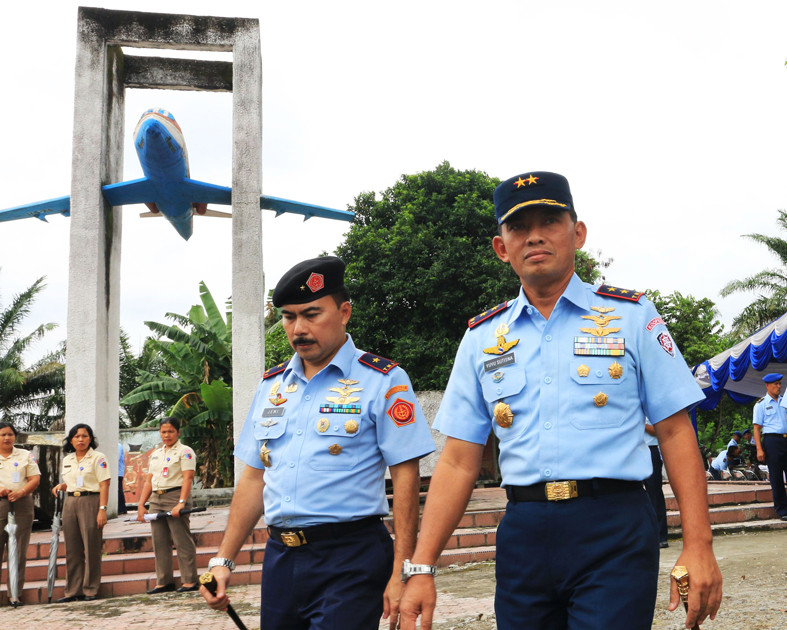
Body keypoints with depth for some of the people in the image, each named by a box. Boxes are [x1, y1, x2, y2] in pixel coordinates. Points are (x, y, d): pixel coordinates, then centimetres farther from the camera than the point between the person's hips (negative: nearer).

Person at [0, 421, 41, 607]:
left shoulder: (25, 455, 12)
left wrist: (21, 492, -11)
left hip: (21, 506, 1)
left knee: (18, 551, 0)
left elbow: (35, 479, 6)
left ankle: (15, 593, 5)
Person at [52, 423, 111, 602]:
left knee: (91, 548, -3)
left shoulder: (98, 458, -4)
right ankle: (73, 590, 14)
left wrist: (102, 509, -18)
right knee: (72, 549, 7)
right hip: (70, 503, 6)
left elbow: (104, 485, -10)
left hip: (90, 502, -6)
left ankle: (90, 590, 6)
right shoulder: (67, 460, 15)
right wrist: (61, 486, 3)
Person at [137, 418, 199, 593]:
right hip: (156, 499, 7)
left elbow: (187, 478, -13)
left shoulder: (185, 451, -3)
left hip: (175, 497, -7)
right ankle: (164, 581, 14)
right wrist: (141, 505, 7)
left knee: (182, 540, -7)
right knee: (160, 542, 7)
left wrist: (181, 503, -24)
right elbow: (149, 481, 17)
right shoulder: (155, 454, 19)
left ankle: (190, 581, -2)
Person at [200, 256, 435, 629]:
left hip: (350, 559, -5)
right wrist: (223, 560, 10)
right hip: (280, 557, 5)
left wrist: (400, 574, -13)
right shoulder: (271, 386, 12)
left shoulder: (382, 381, -5)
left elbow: (405, 478, -9)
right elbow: (254, 478, 15)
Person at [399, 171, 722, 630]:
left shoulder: (632, 317, 4)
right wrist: (422, 567, 2)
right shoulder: (482, 339, 9)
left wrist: (698, 546, -7)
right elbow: (458, 462, 8)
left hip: (613, 529, -2)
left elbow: (675, 433, 1)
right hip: (523, 535, 3)